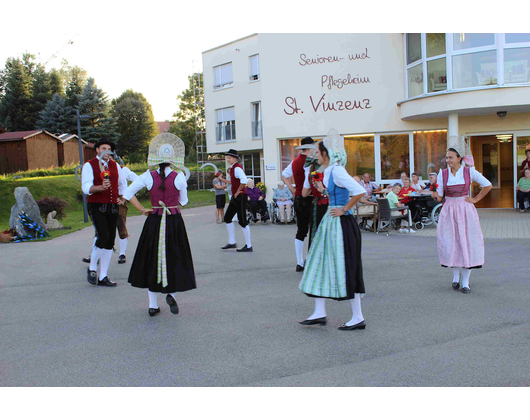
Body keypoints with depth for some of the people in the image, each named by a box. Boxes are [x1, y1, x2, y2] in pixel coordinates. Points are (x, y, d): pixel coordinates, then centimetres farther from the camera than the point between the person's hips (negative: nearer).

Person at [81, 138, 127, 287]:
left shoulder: (115, 166, 14)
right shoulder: (89, 166, -2)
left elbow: (122, 184, 29)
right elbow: (86, 188, -14)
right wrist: (101, 187, -30)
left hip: (112, 207, 5)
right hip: (96, 206, -5)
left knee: (110, 241, 3)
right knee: (103, 236, -19)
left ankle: (103, 277, 12)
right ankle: (92, 268, 4)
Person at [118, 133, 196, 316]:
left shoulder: (148, 176, -4)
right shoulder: (179, 177, -7)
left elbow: (127, 193, -1)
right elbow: (183, 201, 4)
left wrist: (142, 209, 4)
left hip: (154, 221, 1)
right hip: (174, 221, -1)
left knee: (152, 260, 11)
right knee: (175, 258, 14)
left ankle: (153, 305, 14)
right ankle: (172, 293, -8)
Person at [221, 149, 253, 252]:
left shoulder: (237, 168, -17)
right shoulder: (233, 168, 14)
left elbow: (244, 181, -33)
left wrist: (238, 192, -21)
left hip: (240, 197, -10)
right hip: (235, 197, 10)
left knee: (242, 221, -5)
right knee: (227, 218, 12)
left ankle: (248, 246, 3)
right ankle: (232, 242, 19)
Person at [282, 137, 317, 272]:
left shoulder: (295, 161, 13)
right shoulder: (308, 162, -14)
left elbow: (284, 176, 23)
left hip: (298, 199, 9)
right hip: (308, 200, -8)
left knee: (300, 231, 12)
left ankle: (299, 263, 16)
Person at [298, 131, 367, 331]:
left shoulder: (337, 171, -17)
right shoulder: (329, 171, 12)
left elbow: (360, 191, -26)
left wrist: (343, 210, -18)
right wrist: (323, 190, 13)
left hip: (341, 224, -10)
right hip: (330, 223, 10)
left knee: (345, 268, -3)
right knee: (320, 263, 12)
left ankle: (358, 318, 8)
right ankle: (319, 313, 20)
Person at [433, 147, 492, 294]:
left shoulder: (469, 172, -2)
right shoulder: (442, 173, 2)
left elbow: (488, 185, 7)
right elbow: (439, 197, 3)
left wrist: (475, 199, 3)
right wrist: (435, 195, -19)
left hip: (465, 210, -1)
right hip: (448, 210, 1)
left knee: (466, 243, -3)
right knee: (450, 243, 0)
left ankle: (465, 281, 5)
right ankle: (455, 276, 21)